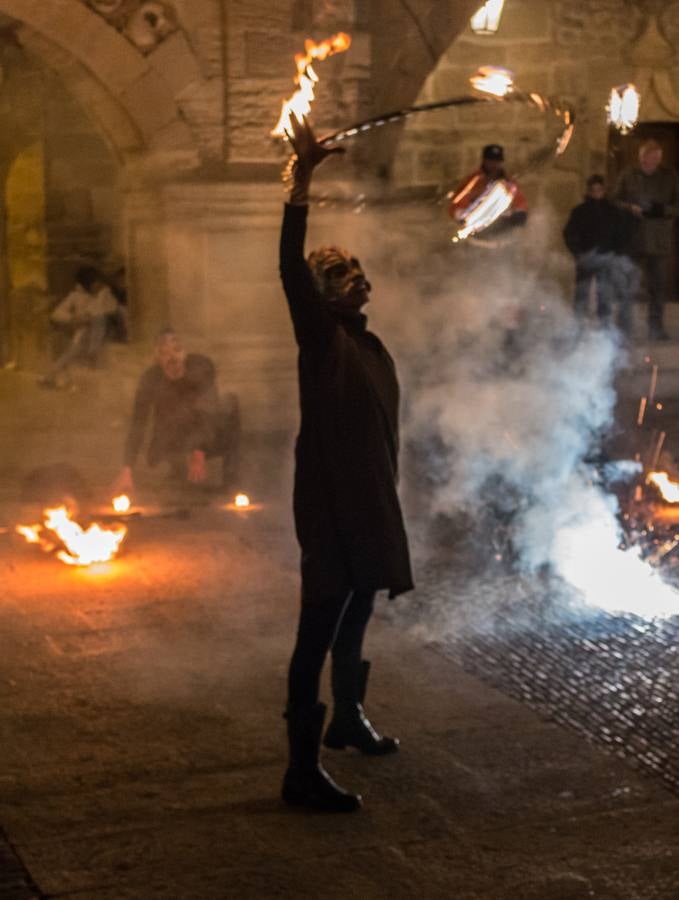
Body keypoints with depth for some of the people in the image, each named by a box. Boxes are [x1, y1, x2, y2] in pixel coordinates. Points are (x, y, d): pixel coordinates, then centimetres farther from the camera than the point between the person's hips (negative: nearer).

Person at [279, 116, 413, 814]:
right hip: (330, 507, -9)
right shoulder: (320, 337, -8)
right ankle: (302, 770, -7)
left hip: (371, 507, 9)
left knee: (354, 622, 23)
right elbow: (290, 267, -25)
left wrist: (389, 508, 24)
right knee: (318, 631, -9)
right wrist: (301, 182, -32)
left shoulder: (372, 347, 15)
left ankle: (348, 719, 42)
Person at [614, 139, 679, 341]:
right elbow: (615, 201, 6)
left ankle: (656, 327, 14)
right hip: (633, 240, 0)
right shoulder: (628, 176, 4)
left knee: (660, 286, 3)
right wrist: (631, 208, -14)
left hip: (661, 243, 0)